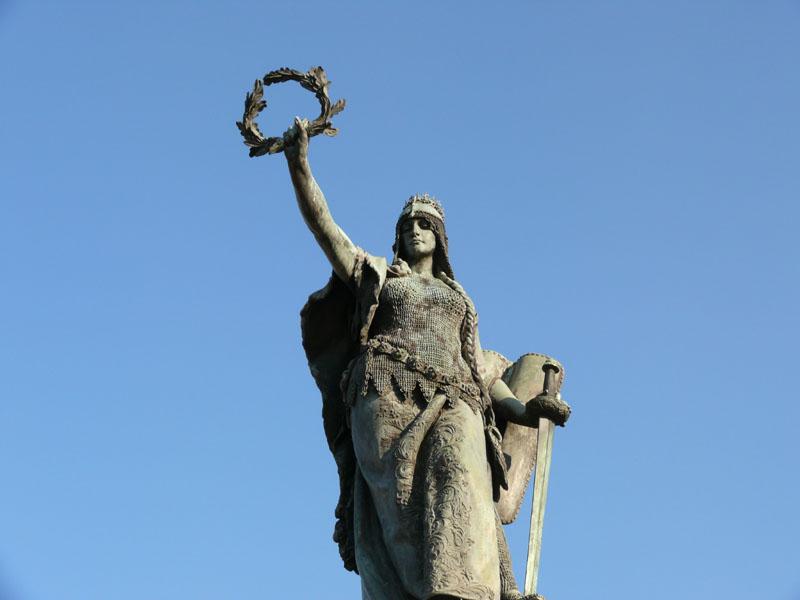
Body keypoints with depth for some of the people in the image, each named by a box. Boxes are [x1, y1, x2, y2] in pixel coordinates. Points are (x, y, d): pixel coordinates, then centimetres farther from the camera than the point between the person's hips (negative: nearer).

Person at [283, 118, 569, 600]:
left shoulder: (460, 301, 33)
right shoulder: (376, 275, 27)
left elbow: (479, 369, 24)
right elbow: (323, 224, 15)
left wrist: (526, 411, 7)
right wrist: (299, 164, 2)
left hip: (451, 400, 1)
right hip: (388, 393, -1)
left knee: (459, 475, -28)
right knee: (399, 497, -24)